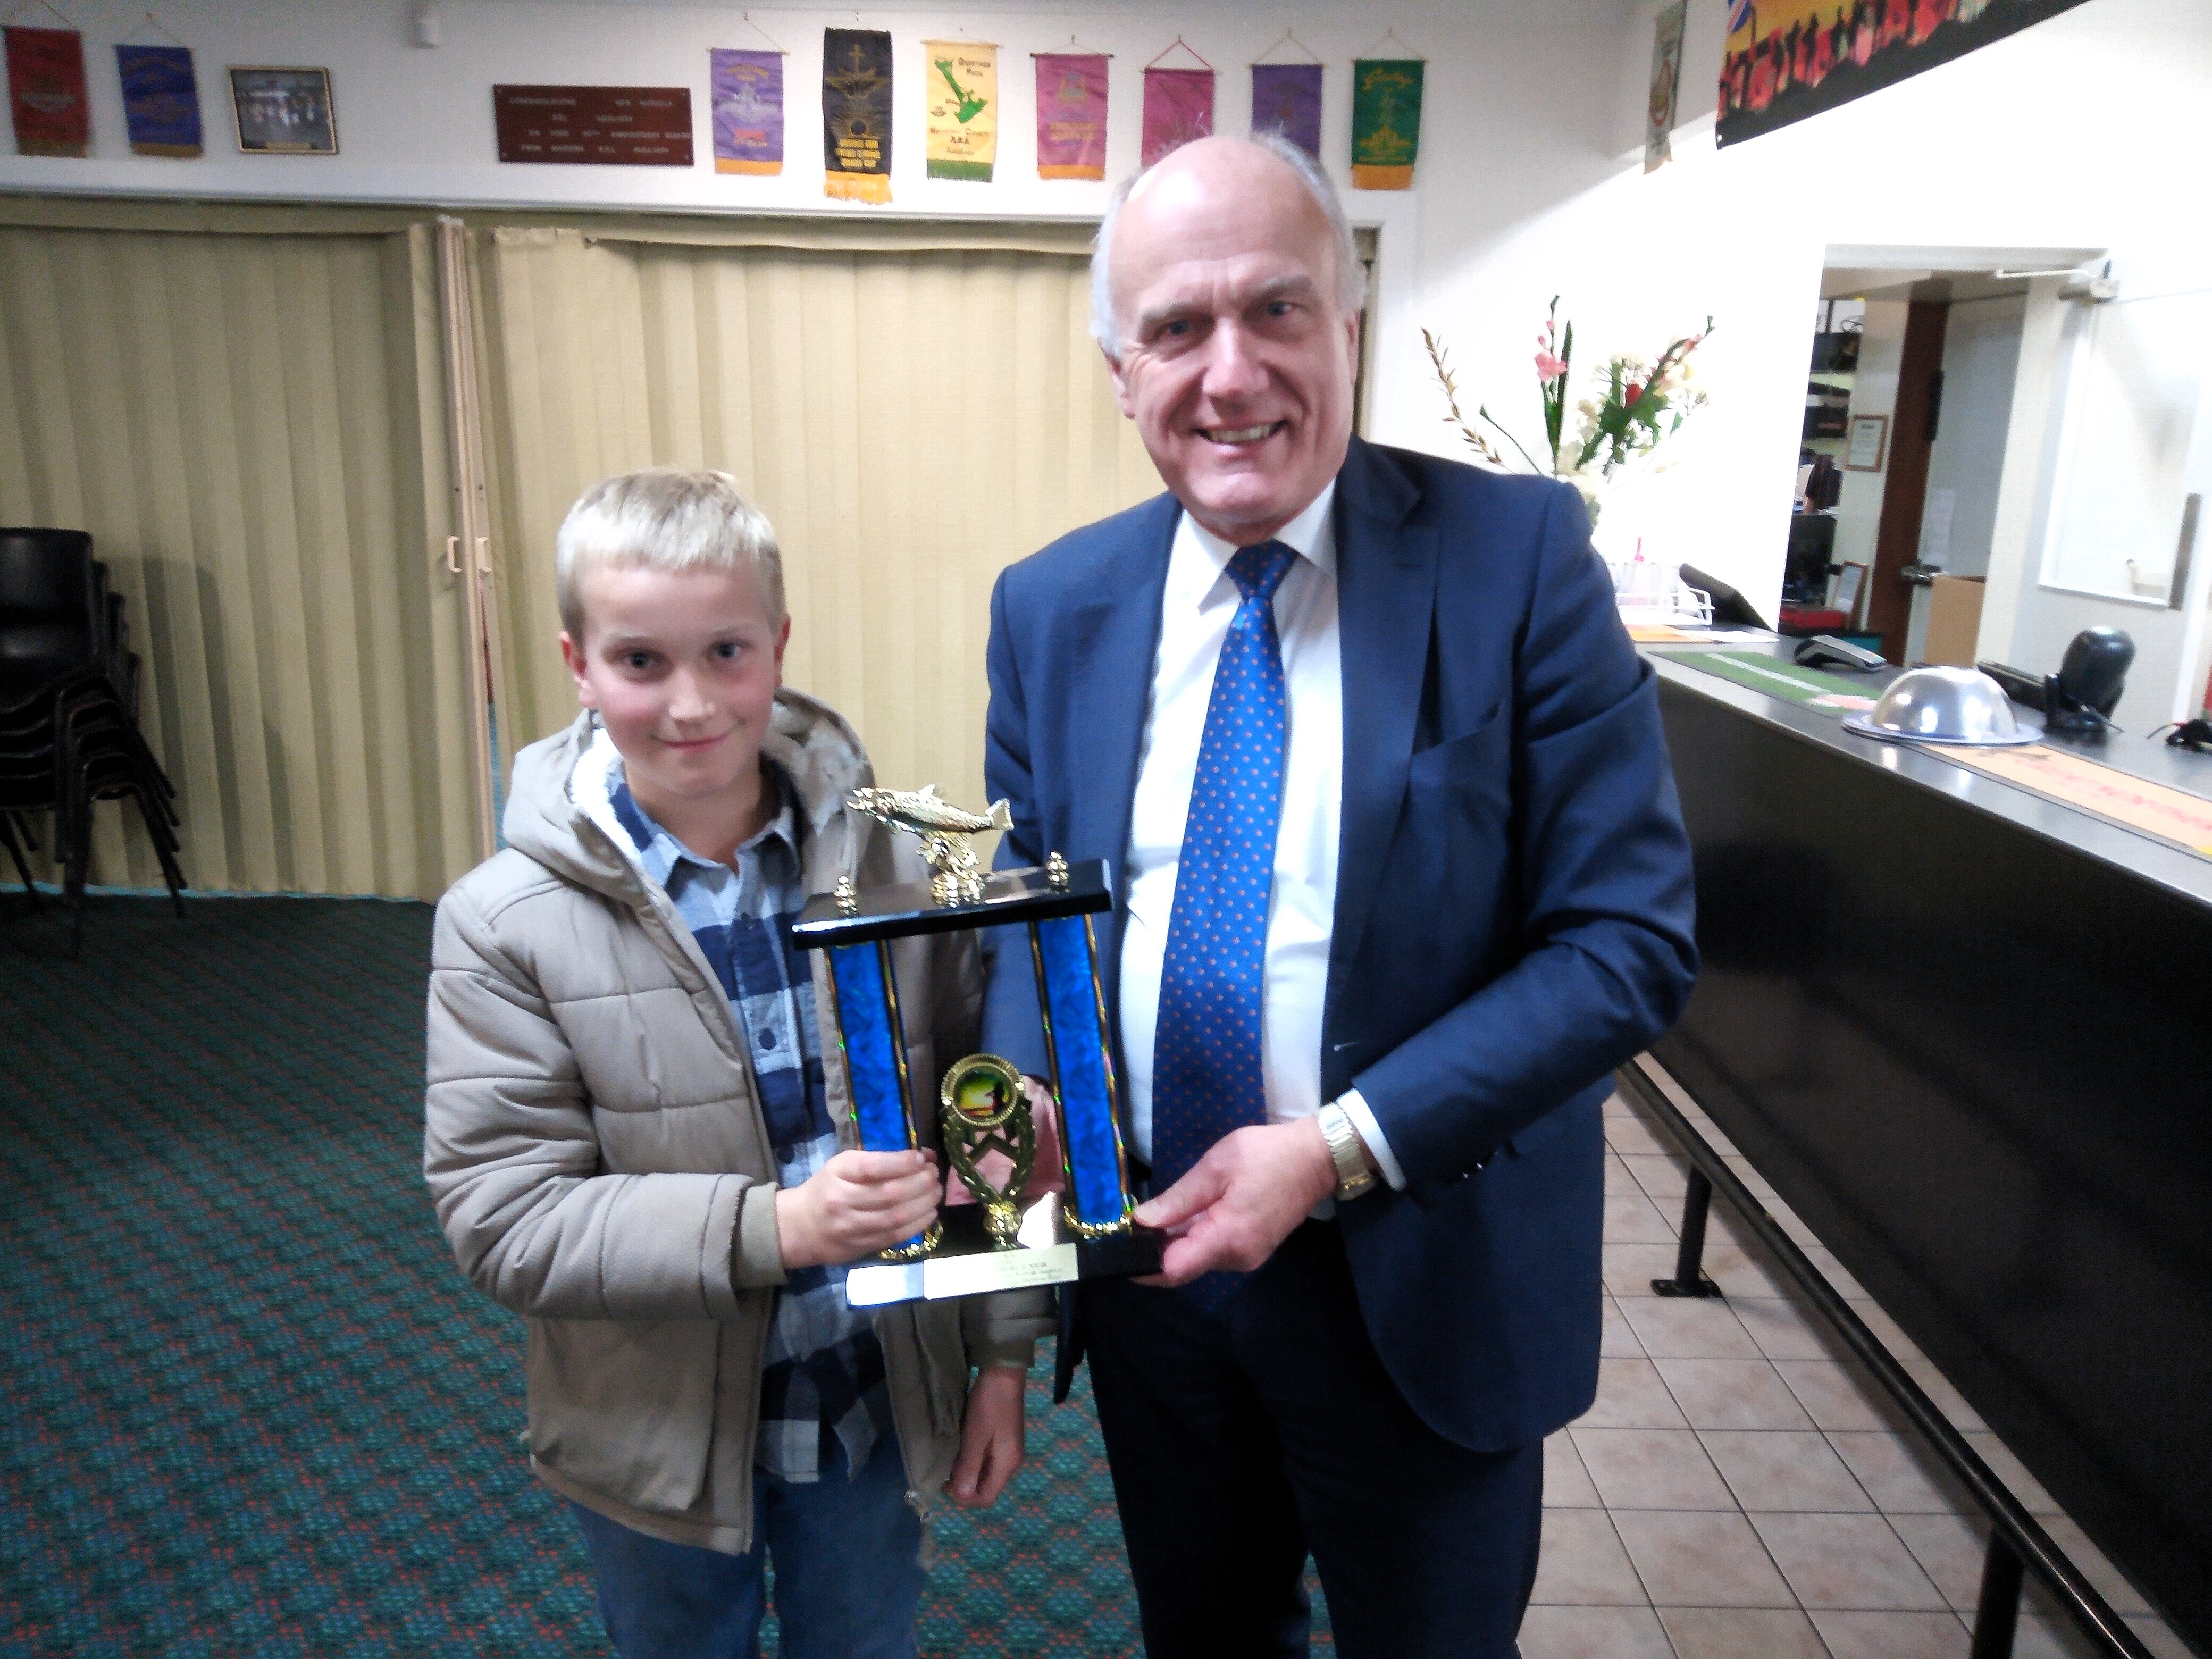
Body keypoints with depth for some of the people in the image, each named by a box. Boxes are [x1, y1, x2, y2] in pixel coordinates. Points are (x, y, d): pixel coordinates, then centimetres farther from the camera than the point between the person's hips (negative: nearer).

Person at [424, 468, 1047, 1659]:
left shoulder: (888, 859, -12)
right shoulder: (507, 924, -17)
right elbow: (500, 1218, -18)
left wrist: (1002, 1352, 0)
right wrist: (772, 1225, -31)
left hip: (876, 1409, 1)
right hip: (657, 1440, -1)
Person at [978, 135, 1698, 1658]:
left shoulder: (1517, 557, -15)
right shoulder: (1050, 606, -3)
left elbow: (1631, 940, -16)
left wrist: (1341, 1148, -24)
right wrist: (1025, 1093, -14)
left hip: (1422, 1286, -3)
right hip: (1147, 1257, 3)